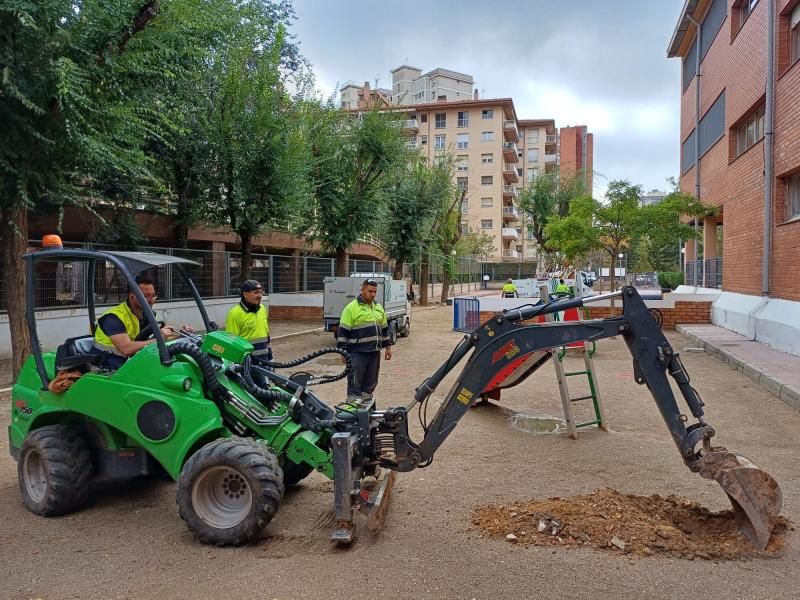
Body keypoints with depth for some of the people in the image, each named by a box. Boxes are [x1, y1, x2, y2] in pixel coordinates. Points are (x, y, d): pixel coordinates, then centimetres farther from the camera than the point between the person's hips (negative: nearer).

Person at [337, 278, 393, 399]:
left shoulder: (378, 308, 13)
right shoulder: (352, 308, -8)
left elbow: (384, 329, 21)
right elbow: (343, 331, -10)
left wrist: (388, 346, 17)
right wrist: (343, 351, -14)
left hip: (374, 353, 7)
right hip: (357, 353, -6)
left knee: (370, 384, 13)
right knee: (355, 385, -2)